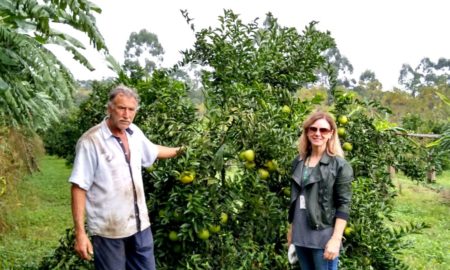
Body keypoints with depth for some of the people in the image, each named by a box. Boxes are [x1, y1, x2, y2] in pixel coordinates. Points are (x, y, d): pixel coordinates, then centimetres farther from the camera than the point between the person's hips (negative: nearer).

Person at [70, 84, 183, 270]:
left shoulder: (134, 132, 1)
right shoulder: (90, 141, -19)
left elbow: (153, 151, 24)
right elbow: (79, 188, -17)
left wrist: (179, 151, 31)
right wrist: (80, 233, -20)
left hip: (140, 224, 6)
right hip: (108, 230, -6)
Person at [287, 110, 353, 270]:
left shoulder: (339, 165, -7)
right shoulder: (298, 162, 9)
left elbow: (344, 205, -11)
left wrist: (335, 240, -17)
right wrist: (291, 230, 16)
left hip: (324, 237, -5)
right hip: (300, 235, 5)